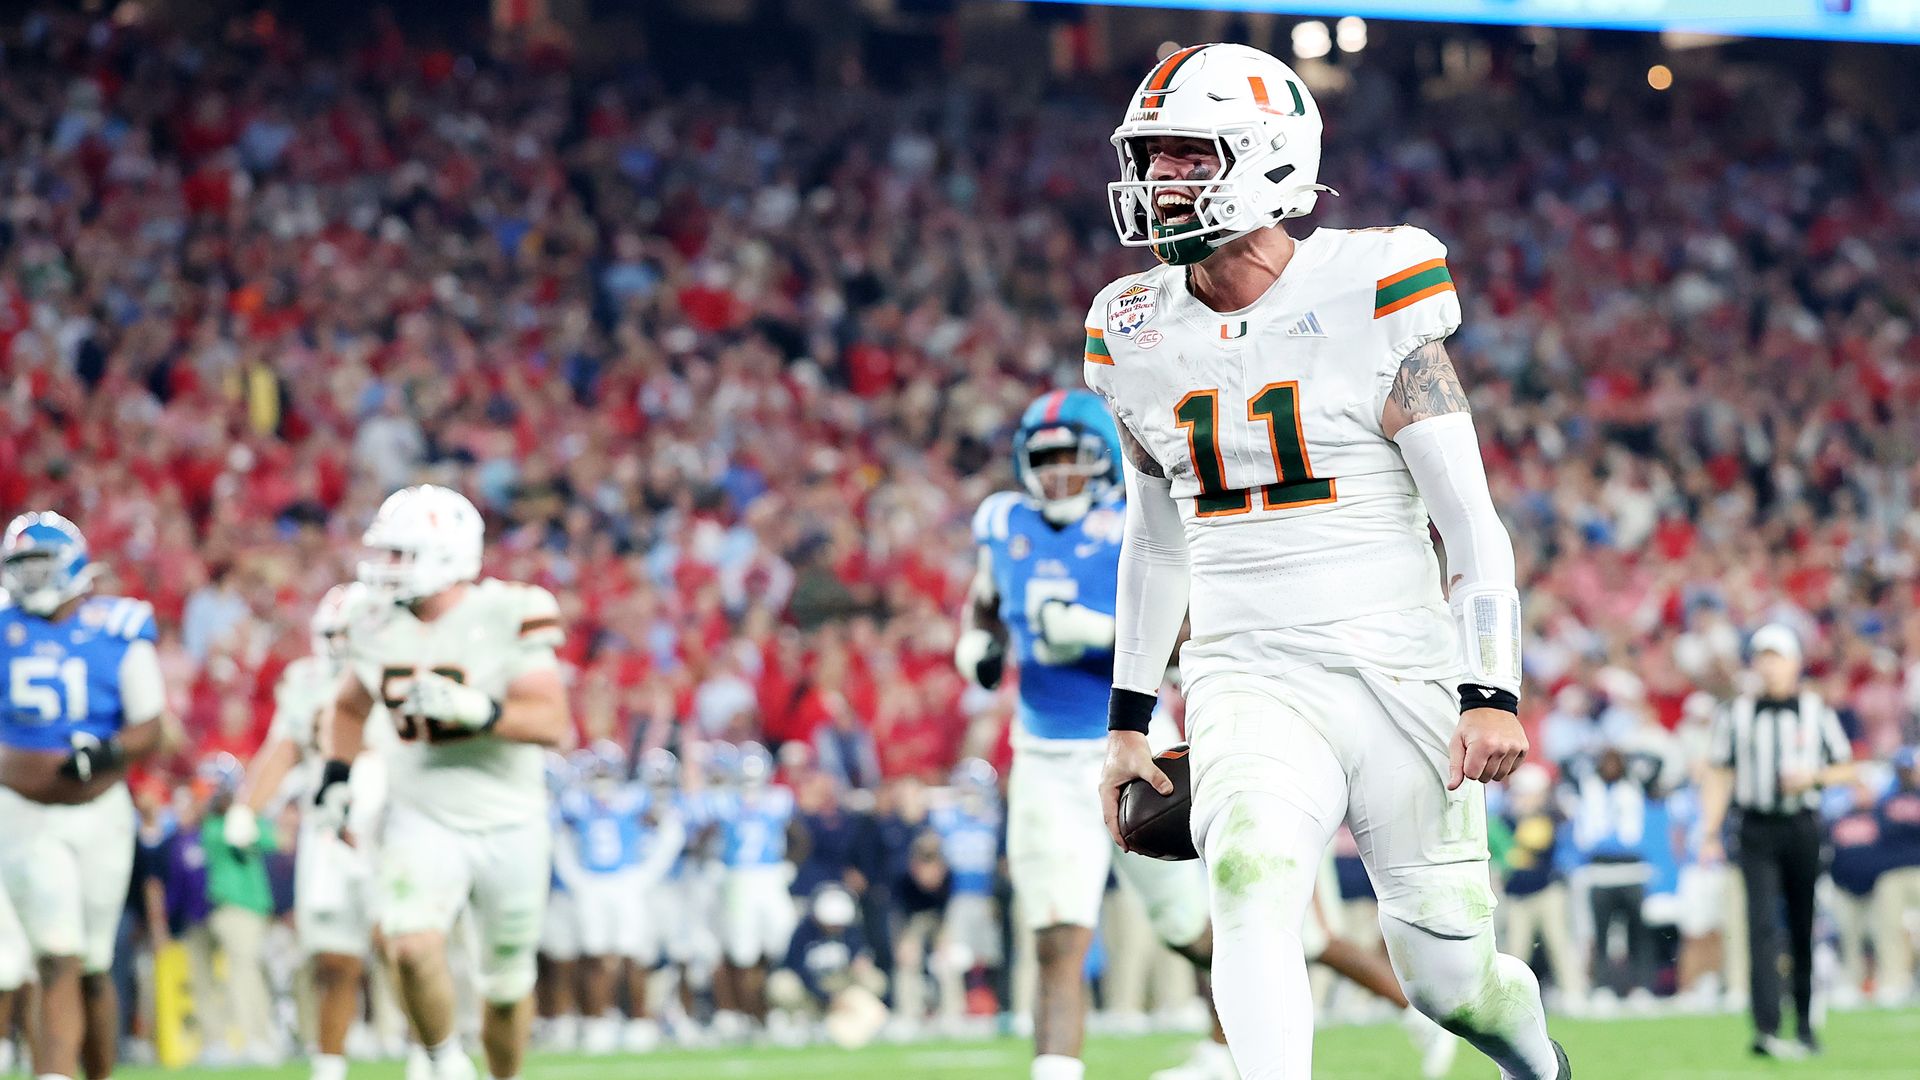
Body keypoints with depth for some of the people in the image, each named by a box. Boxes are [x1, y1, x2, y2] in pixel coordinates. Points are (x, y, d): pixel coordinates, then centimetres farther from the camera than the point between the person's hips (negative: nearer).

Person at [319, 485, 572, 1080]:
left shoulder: (506, 617, -15)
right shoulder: (378, 627, 0)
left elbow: (552, 722, -21)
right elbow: (349, 708, 19)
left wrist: (478, 710, -36)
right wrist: (336, 775, 2)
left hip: (510, 829, -2)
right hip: (423, 823, 2)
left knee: (507, 982, 11)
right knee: (413, 948, -23)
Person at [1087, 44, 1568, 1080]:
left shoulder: (1364, 300, -8)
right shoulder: (1138, 334, 7)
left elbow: (1472, 522, -8)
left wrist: (1492, 695, -16)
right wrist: (1127, 718, 20)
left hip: (1402, 676, -3)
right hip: (1248, 679, 3)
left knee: (1451, 979, 3)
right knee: (1249, 875, -29)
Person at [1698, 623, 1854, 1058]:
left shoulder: (1817, 712, 6)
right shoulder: (1735, 714, 7)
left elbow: (1845, 769, 10)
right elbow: (1720, 776, 8)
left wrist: (1813, 777, -10)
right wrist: (1710, 834, 1)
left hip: (1804, 828, 1)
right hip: (1757, 831, -1)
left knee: (1806, 931, 6)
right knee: (1763, 926, -13)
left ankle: (1806, 1027, 19)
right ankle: (1766, 1030, -22)